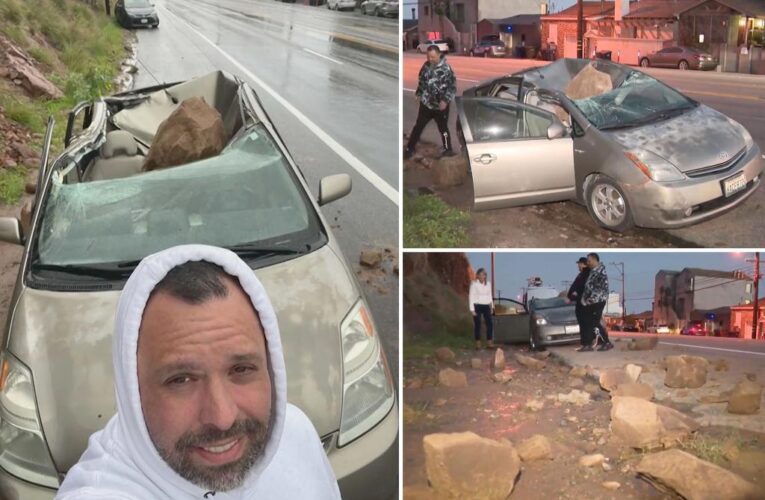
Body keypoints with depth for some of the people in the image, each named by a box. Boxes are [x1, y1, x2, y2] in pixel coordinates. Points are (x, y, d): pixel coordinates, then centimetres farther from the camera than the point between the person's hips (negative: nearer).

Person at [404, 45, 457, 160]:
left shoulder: (446, 68, -17)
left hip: (440, 105, -5)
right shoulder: (426, 65, 1)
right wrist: (419, 94, 16)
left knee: (443, 128, 10)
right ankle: (409, 149, 18)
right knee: (418, 126, 10)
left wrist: (445, 100, -23)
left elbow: (453, 87, -16)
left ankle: (448, 149, 28)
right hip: (426, 103, 5)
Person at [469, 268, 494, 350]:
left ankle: (489, 343, 2)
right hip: (477, 306, -4)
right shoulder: (474, 284, -5)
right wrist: (472, 309, -10)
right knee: (477, 325, -3)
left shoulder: (488, 284, 11)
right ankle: (478, 343, 4)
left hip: (486, 306, 5)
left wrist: (492, 306, 14)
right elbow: (471, 297, -6)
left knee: (490, 323, -4)